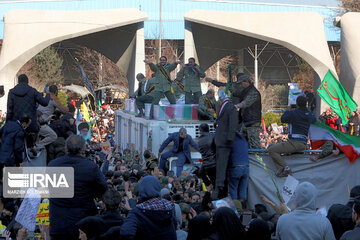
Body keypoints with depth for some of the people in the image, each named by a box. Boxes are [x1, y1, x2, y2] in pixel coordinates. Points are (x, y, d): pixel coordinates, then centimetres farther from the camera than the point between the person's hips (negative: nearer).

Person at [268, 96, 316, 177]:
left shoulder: (293, 113, -10)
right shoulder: (309, 114, 10)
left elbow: (283, 119, 7)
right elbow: (313, 120, 34)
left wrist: (288, 110, 22)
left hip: (294, 142, -8)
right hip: (304, 144, 8)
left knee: (271, 150, -6)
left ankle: (284, 168, -16)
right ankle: (282, 170, 8)